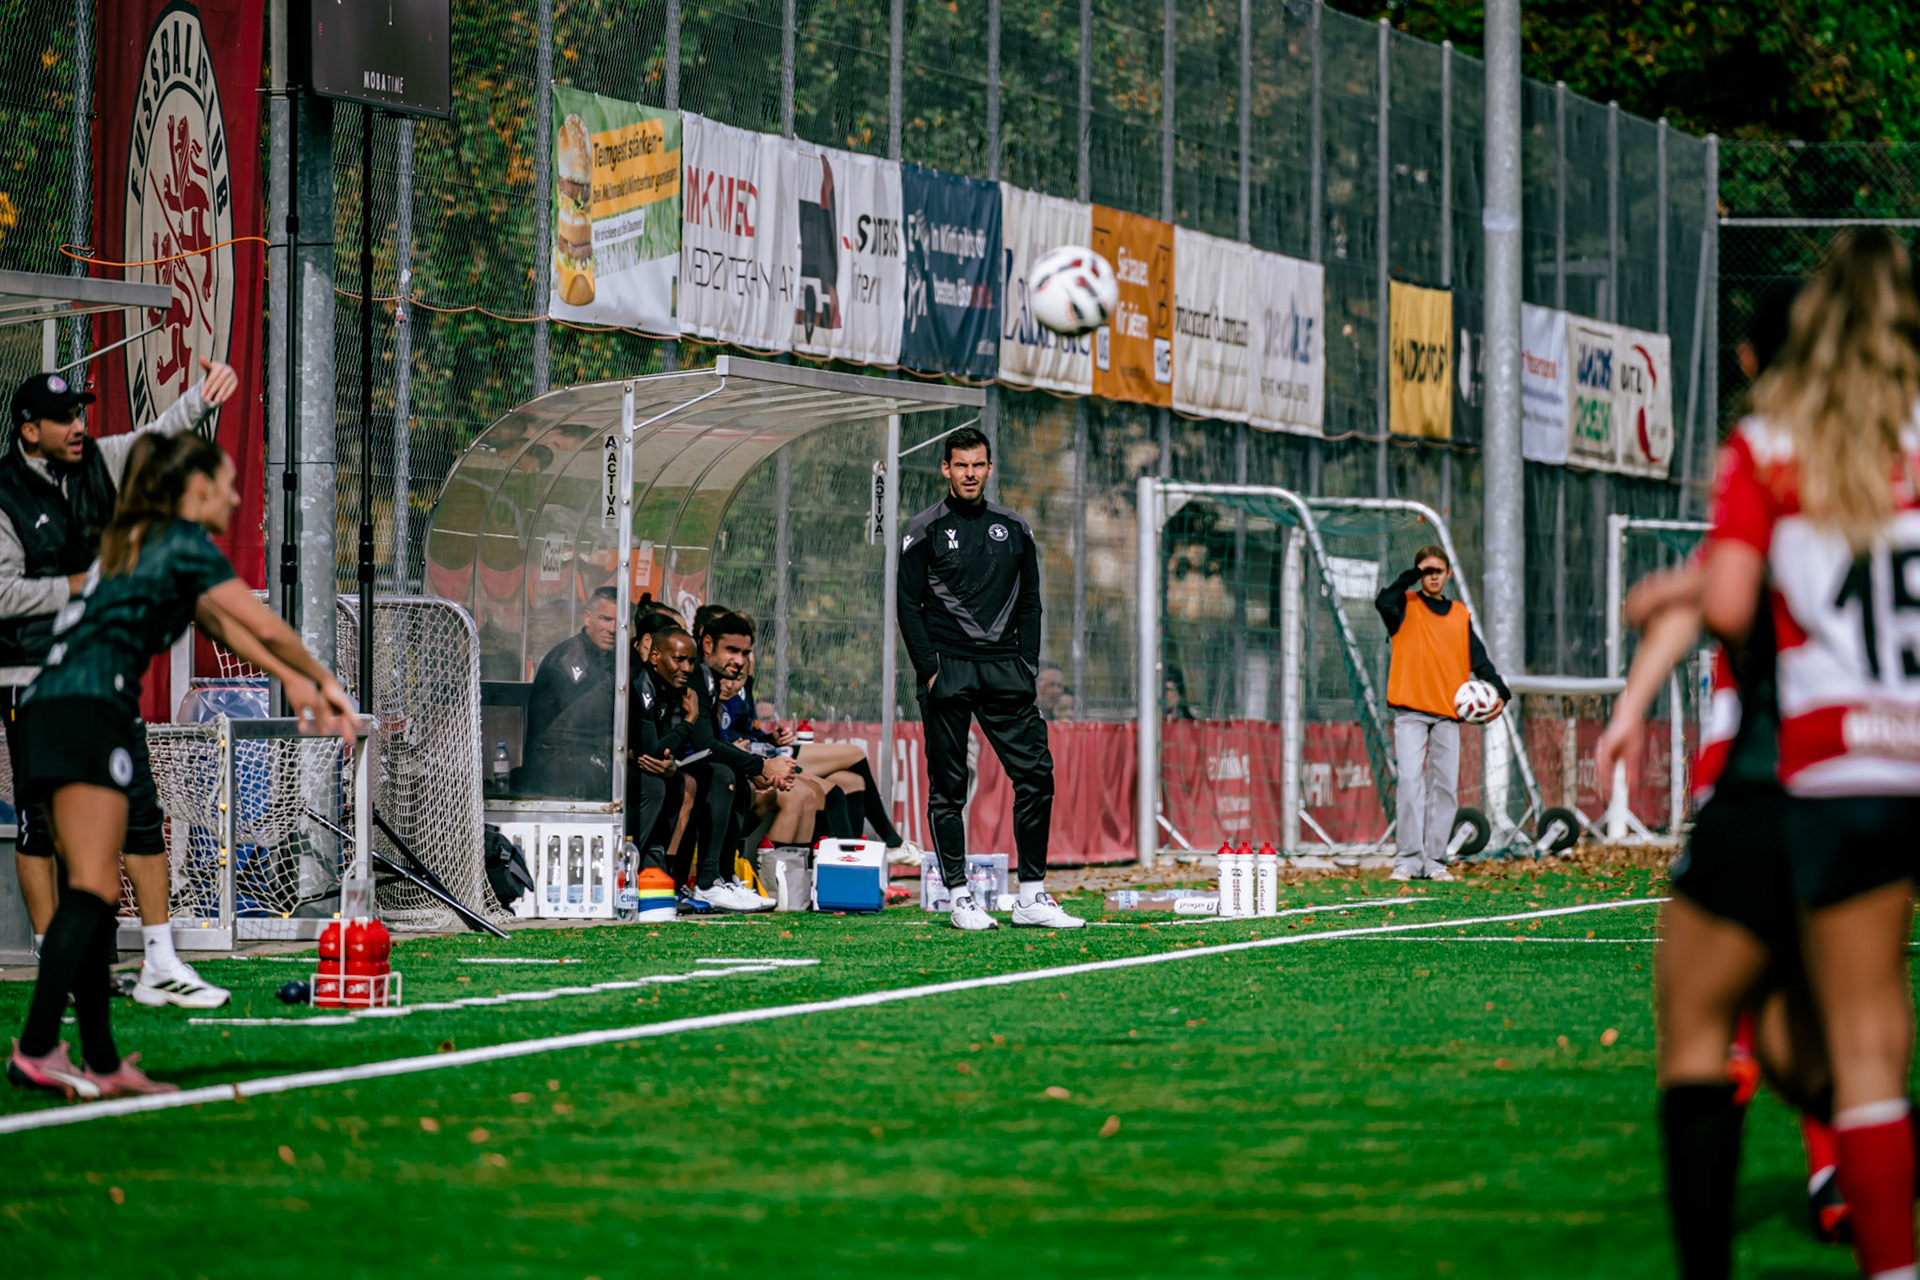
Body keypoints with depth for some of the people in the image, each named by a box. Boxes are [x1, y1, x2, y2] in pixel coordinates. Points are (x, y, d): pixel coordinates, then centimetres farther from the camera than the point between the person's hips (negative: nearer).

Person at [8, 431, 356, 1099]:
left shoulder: (134, 542, 27)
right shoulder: (184, 541, -1)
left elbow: (219, 621, 34)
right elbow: (266, 626, 2)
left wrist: (293, 682, 36)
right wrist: (323, 680, 18)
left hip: (45, 711, 10)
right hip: (89, 711, -9)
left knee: (93, 895, 8)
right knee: (91, 891, -15)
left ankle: (102, 1061, 6)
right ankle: (35, 1050, -26)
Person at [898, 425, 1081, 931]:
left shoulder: (1014, 529, 14)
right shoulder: (925, 530, 4)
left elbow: (1030, 604, 16)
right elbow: (909, 605, 0)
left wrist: (1027, 668, 5)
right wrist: (930, 669, -9)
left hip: (1005, 671, 3)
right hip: (947, 674, -3)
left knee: (1036, 773, -5)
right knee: (948, 787, -2)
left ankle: (1032, 897, -3)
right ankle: (960, 897, 3)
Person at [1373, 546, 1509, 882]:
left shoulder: (1460, 615, 17)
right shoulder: (1405, 606, 6)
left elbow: (1478, 659, 10)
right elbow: (1384, 602, -18)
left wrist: (1498, 693, -7)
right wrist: (1413, 576, -8)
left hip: (1448, 713, 4)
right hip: (1410, 711, -4)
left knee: (1445, 785, 0)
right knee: (1410, 780, -14)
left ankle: (1434, 860, 5)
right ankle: (1408, 859, -13)